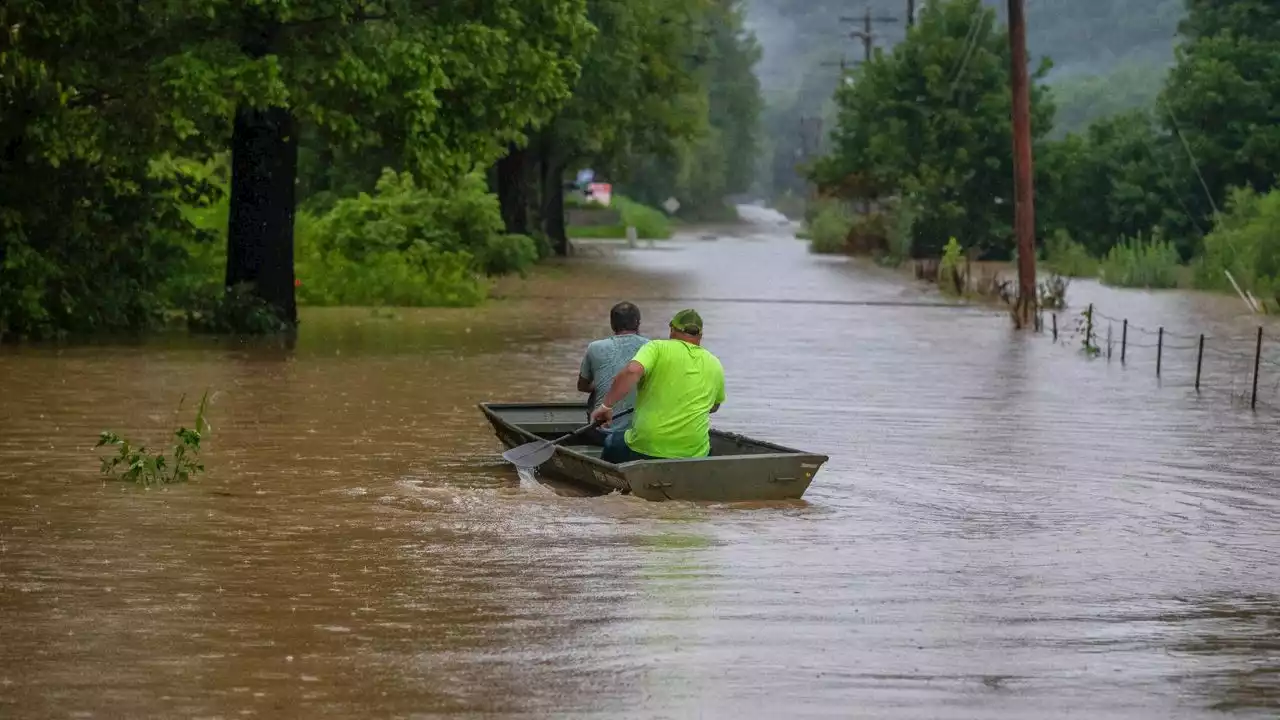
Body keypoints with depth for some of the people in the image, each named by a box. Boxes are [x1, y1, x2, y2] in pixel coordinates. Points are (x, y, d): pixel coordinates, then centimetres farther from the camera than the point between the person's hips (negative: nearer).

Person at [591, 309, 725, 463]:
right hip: (694, 453, 3)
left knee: (611, 444, 28)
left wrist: (606, 406, -15)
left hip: (644, 448, -3)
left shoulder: (658, 348, -3)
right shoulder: (715, 365, 10)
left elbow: (632, 371, -23)